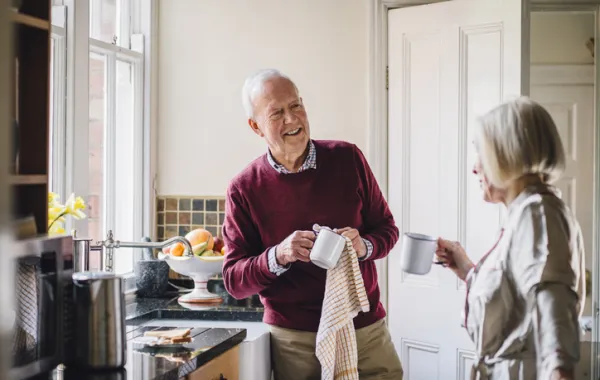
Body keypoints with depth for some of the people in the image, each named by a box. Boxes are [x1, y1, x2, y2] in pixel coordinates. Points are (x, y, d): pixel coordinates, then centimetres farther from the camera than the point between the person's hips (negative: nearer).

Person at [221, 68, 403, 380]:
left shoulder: (347, 158, -2)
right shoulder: (244, 189, -6)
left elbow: (386, 228, 7)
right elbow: (233, 280, -4)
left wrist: (364, 246, -15)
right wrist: (278, 256, -22)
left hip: (367, 327, 2)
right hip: (294, 339, -1)